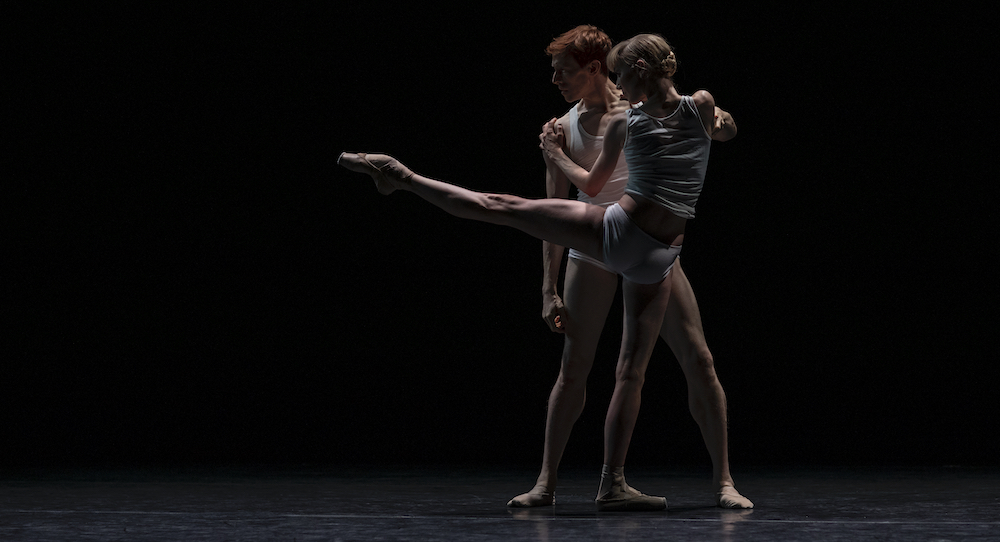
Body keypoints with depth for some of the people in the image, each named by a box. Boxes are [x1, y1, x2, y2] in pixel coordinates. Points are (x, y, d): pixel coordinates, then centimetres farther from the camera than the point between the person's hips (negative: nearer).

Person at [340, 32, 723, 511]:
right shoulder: (702, 106, 2)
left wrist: (555, 156, 37)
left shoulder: (623, 124, 2)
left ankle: (401, 176, 7)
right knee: (632, 368, 4)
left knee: (504, 207, 7)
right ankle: (612, 484, 4)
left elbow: (591, 184, 19)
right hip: (659, 257, 2)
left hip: (617, 229, -2)